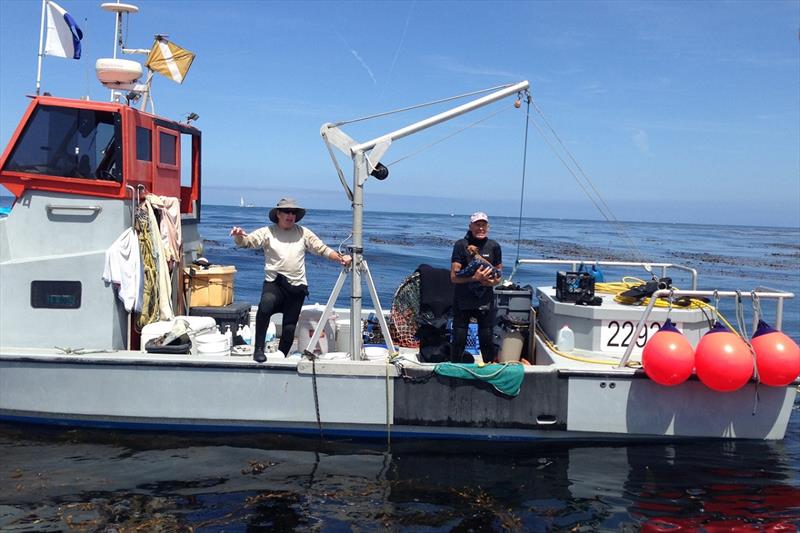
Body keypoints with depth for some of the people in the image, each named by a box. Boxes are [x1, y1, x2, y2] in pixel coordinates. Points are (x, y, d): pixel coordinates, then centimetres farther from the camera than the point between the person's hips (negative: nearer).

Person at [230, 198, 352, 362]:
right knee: (265, 306, -33)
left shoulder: (303, 233, 12)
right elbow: (246, 241, -4)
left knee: (290, 326, 3)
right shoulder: (267, 232, 6)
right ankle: (259, 349, -21)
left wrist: (341, 258, -4)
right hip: (274, 283, -3)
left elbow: (322, 249, 11)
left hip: (297, 286, 3)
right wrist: (238, 235, -27)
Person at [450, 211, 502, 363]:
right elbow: (454, 277, -12)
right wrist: (474, 278, -26)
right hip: (463, 301, -2)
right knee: (459, 340, 4)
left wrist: (493, 281, -12)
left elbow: (499, 274, 10)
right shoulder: (461, 245, -8)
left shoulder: (493, 246, 2)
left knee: (487, 340, 8)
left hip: (485, 301, 2)